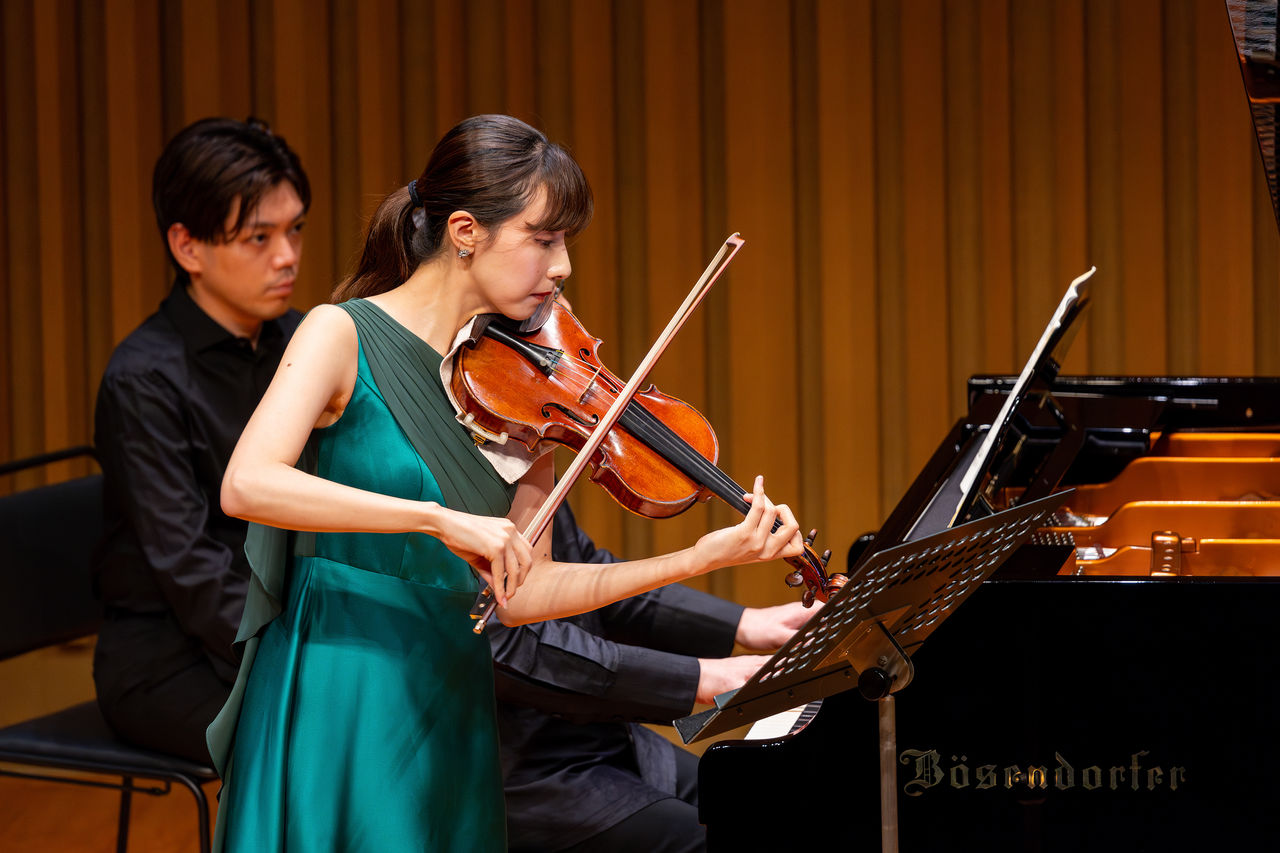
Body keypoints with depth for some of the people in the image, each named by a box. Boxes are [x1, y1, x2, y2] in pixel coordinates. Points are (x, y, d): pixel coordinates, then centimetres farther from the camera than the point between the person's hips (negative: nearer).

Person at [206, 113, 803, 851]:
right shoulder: (343, 336, -8)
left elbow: (520, 596, 5)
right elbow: (246, 485, -25)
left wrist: (704, 558, -3)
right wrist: (440, 518, -31)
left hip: (452, 709, 5)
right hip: (335, 710, -5)